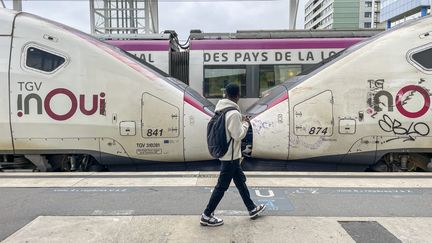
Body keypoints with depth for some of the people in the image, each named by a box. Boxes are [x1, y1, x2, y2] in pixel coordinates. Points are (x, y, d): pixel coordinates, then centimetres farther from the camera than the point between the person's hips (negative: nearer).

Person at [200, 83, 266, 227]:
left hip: (226, 154, 9)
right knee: (222, 186, 2)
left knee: (240, 181, 19)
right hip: (230, 156, -9)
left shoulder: (220, 109, 3)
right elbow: (238, 135, -20)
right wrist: (245, 123, -6)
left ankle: (252, 209, 34)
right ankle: (207, 216, 13)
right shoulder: (234, 113, -23)